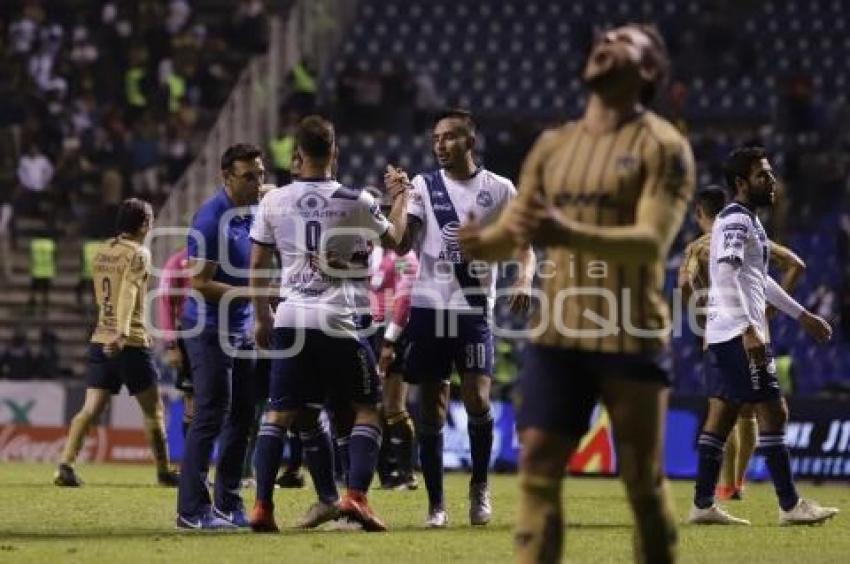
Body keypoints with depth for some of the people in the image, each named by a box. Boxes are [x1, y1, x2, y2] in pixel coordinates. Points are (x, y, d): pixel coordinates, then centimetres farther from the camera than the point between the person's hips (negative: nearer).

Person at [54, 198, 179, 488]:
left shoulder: (101, 253, 13)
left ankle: (66, 465, -18)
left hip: (100, 341, 6)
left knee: (91, 408, -2)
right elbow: (129, 293, -22)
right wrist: (123, 333, -33)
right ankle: (164, 472, 15)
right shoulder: (138, 254, -7)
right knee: (153, 410, 7)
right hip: (131, 343, -6)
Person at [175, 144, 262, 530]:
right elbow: (200, 283, -22)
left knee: (242, 417, 10)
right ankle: (192, 510, -6)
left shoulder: (254, 214, 8)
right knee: (210, 418, -9)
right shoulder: (211, 219, -19)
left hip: (242, 329, 9)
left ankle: (228, 504, 18)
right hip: (211, 330, -8)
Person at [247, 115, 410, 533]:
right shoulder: (355, 202, -4)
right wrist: (400, 198, 31)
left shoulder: (273, 202, 2)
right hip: (337, 324, -3)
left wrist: (262, 318, 20)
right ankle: (355, 496, -5)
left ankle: (262, 506, 0)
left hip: (290, 319, 3)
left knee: (280, 414, 8)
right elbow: (396, 240, 14)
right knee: (366, 409, 10)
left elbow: (256, 266, 8)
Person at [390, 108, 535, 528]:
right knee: (431, 411, 2)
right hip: (429, 305, 1)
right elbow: (401, 245, -4)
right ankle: (436, 504, 9)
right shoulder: (423, 186, 4)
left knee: (477, 401, -11)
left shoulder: (499, 190, 4)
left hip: (475, 309, -1)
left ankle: (479, 487, 12)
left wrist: (525, 277, -12)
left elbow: (524, 245, 8)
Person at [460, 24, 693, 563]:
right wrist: (479, 241, -14)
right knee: (537, 466, -5)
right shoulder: (553, 146, 13)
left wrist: (571, 236, -35)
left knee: (644, 482, 2)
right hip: (557, 334, 5)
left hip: (630, 337, -5)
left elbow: (652, 241, -18)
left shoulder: (662, 146, -5)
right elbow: (513, 229, 12)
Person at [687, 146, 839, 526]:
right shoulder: (736, 221, -12)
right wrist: (750, 330, -29)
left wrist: (801, 315, 32)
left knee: (721, 416, 8)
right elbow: (726, 278, -23)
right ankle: (790, 506, -7)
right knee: (773, 412, -8)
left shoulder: (747, 221, 20)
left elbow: (760, 281, 30)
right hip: (738, 334, -10)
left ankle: (703, 505, 9)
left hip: (727, 335, 10)